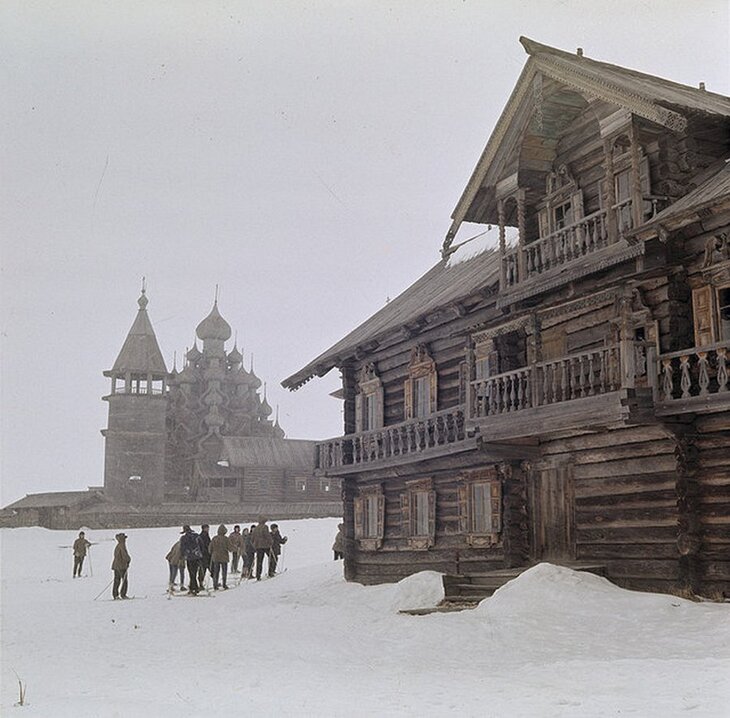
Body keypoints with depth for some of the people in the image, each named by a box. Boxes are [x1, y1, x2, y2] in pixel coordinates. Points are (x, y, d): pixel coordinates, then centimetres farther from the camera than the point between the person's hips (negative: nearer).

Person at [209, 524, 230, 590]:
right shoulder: (226, 539, -13)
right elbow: (229, 548, -12)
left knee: (216, 572, 10)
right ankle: (224, 585, 9)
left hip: (215, 557, 3)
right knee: (224, 572, 9)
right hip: (224, 557, -3)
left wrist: (212, 554, 20)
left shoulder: (214, 538, -1)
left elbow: (210, 548, 5)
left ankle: (215, 586, 8)